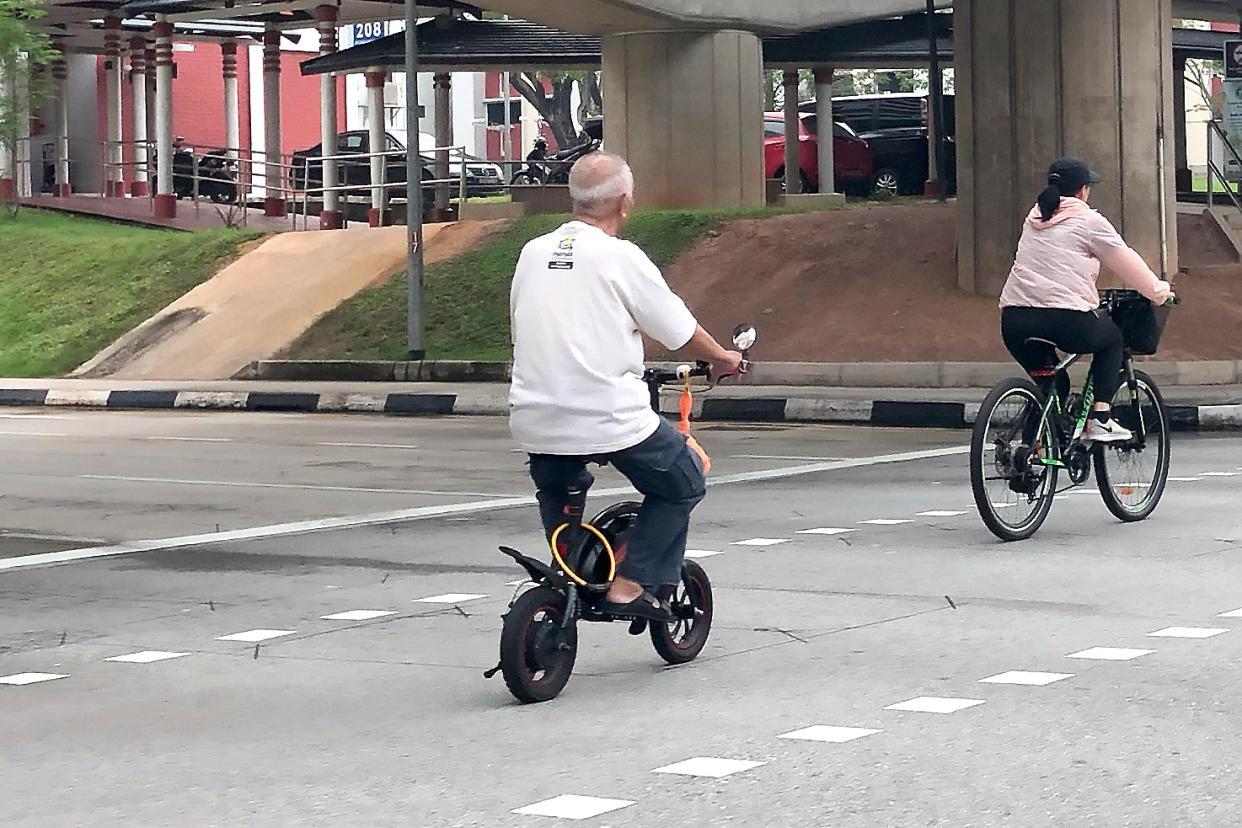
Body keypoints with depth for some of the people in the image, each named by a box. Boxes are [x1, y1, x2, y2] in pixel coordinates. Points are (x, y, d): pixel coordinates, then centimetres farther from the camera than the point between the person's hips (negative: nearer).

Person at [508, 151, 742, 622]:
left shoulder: (532, 253, 9)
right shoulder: (620, 258, -7)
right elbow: (681, 332, 2)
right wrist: (723, 358, 22)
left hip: (534, 420, 6)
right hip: (610, 419, -6)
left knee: (557, 492, 35)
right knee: (683, 485, 16)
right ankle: (631, 584, 7)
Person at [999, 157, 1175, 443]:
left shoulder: (1034, 218, 22)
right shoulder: (1089, 221, 5)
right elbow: (1127, 263, 13)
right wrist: (1158, 290, 30)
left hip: (1014, 322, 5)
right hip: (1067, 321, -5)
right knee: (1113, 338, 23)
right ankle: (1100, 420, 13)